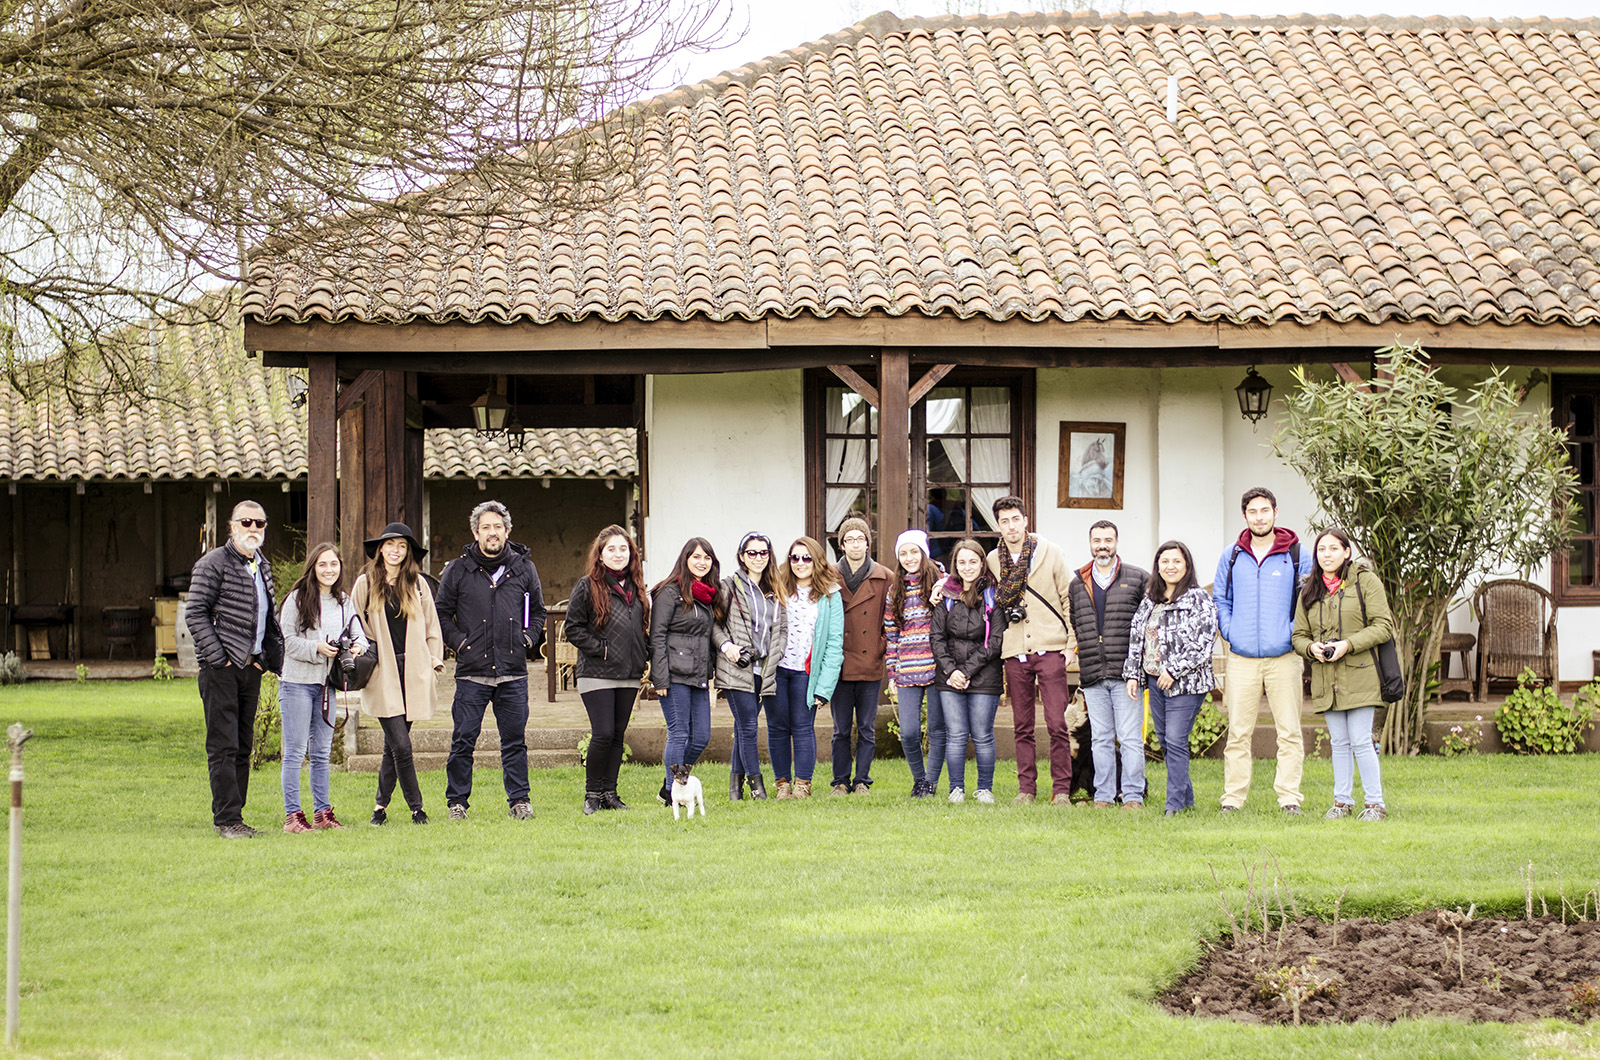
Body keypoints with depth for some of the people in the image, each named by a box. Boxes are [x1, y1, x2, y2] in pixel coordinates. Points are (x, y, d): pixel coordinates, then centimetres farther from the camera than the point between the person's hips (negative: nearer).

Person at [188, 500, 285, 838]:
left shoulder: (263, 566, 16)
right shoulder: (213, 564, -7)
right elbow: (195, 613, -11)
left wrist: (271, 658, 12)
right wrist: (218, 657, -16)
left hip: (251, 667, 8)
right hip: (221, 668, -8)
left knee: (243, 747, 9)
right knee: (223, 746, -7)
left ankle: (234, 817, 14)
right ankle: (227, 819, -6)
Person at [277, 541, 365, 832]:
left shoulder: (344, 601, 12)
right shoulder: (297, 599, -5)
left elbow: (357, 633, 7)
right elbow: (286, 640, -8)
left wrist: (357, 646, -15)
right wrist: (317, 648, -19)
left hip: (326, 684, 5)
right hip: (297, 682, -5)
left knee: (322, 751, 11)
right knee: (295, 751, -4)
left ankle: (322, 813, 16)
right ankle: (292, 815, -1)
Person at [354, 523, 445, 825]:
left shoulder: (418, 584, 11)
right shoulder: (365, 584, 5)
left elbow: (432, 627, 15)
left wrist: (434, 661, 8)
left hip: (413, 673, 2)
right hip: (383, 673, -2)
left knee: (394, 745, 5)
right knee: (401, 745, -12)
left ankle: (381, 804, 18)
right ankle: (416, 808, -5)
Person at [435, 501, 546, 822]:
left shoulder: (524, 569, 9)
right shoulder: (458, 570, 3)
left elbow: (538, 611, 20)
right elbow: (442, 614, 9)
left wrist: (528, 638, 5)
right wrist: (459, 641, -3)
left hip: (513, 672, 2)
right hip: (472, 673, -1)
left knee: (515, 740, 4)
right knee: (463, 740, -1)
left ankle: (519, 800, 11)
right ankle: (457, 801, 8)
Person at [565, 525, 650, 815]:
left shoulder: (636, 588, 13)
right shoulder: (587, 586, -4)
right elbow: (573, 628, -6)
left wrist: (645, 657, 8)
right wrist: (600, 649, -12)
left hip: (629, 676, 5)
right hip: (597, 673, -5)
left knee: (618, 734, 7)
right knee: (603, 734, -11)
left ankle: (609, 792, 13)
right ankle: (592, 792, 2)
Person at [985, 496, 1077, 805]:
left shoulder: (1049, 552, 2)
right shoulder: (993, 560, 8)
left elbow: (1068, 599, 4)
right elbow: (993, 604, 23)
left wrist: (1072, 642, -1)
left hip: (1050, 650, -3)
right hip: (1015, 652, 3)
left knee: (1057, 724, -8)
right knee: (1022, 727, 6)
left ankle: (1061, 789, -2)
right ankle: (1026, 788, 13)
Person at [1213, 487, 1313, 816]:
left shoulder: (1297, 554, 3)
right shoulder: (1231, 556, 9)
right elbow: (1220, 600, 18)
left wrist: (1294, 634, -3)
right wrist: (1230, 633, 4)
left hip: (1283, 657, -1)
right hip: (1241, 658, 1)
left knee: (1289, 732, -1)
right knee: (1238, 732, 1)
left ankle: (1289, 797, 3)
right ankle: (1232, 798, 4)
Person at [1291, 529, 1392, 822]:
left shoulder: (1365, 581, -1)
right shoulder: (1309, 591, 14)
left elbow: (1383, 626, -7)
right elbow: (1299, 635, 15)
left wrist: (1348, 644, -17)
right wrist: (1311, 647, -9)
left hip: (1360, 675, -5)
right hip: (1326, 677, 5)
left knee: (1360, 741, -7)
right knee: (1339, 742, 9)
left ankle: (1375, 803, 1)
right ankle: (1342, 801, 16)